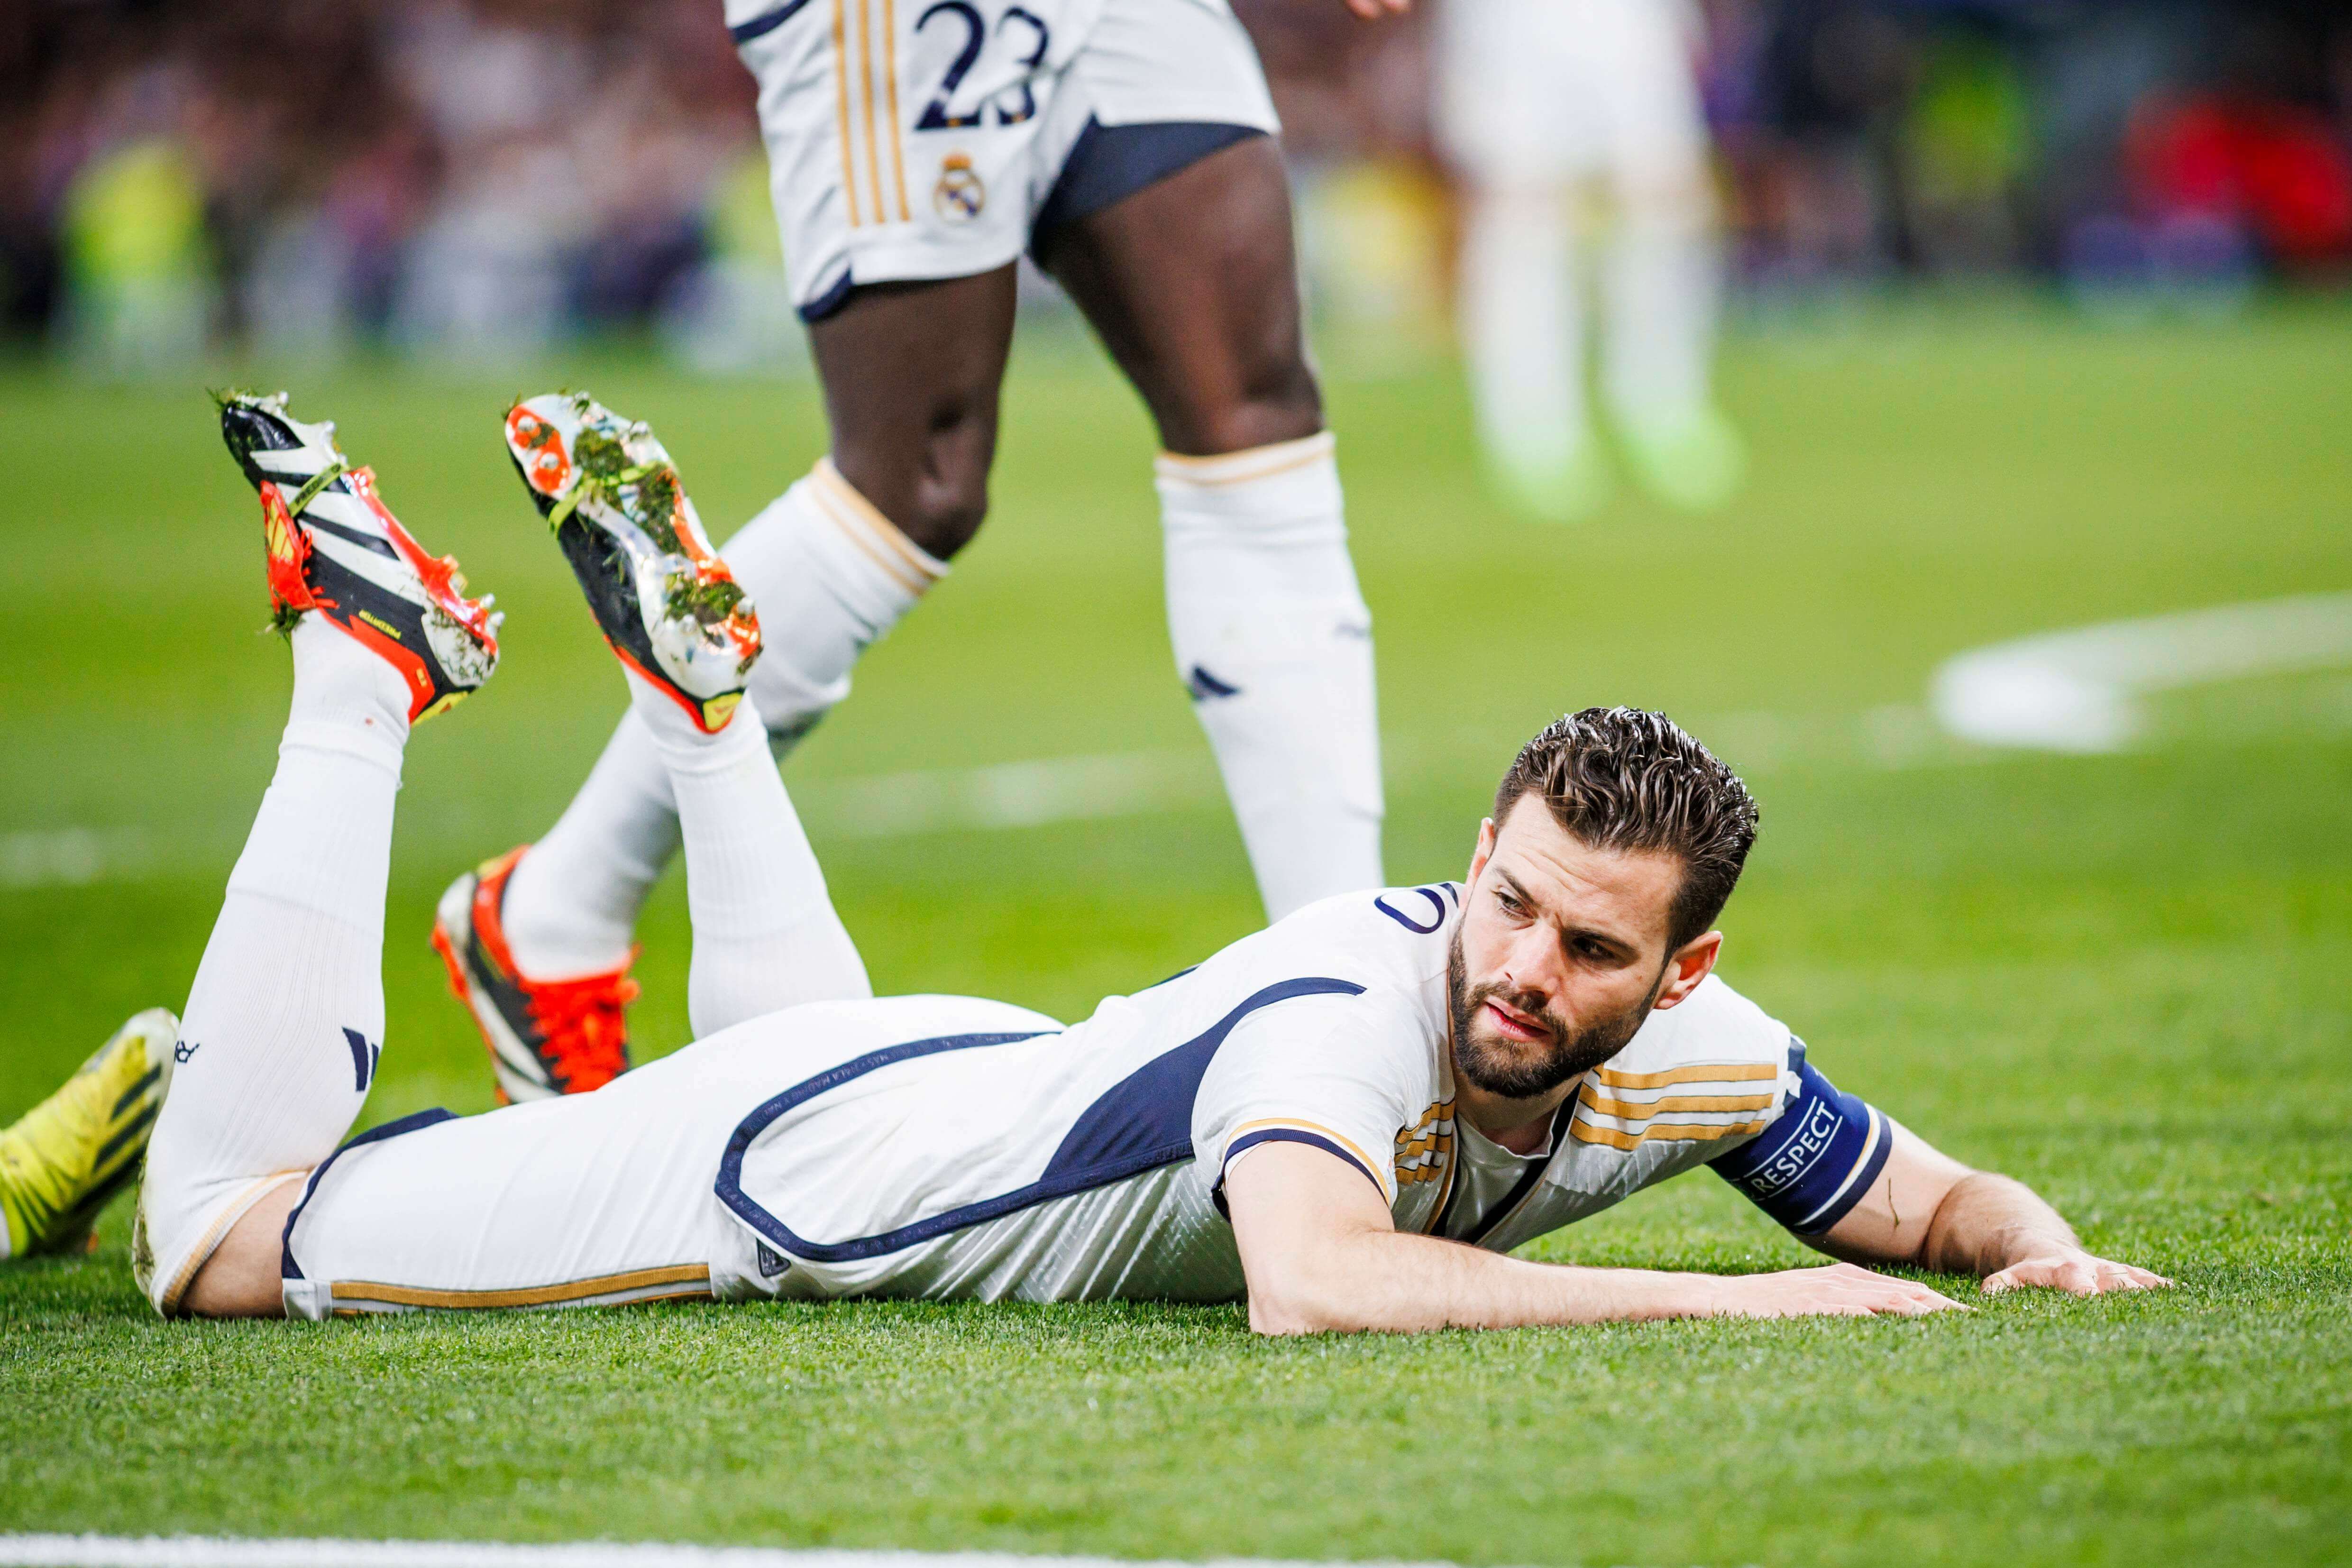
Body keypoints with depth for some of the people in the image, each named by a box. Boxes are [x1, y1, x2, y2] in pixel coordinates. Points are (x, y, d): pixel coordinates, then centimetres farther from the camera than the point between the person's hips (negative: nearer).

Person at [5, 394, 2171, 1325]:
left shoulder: (1700, 1056, -20)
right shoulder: (1348, 996, -41)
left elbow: (1936, 1203, -2)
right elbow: (1314, 1287, -60)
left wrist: (2046, 1248, -25)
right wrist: (1741, 1302, -57)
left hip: (1000, 1086, 7)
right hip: (807, 1153, -7)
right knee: (220, 1230, 6)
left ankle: (687, 663, 46)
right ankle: (368, 661, 17)